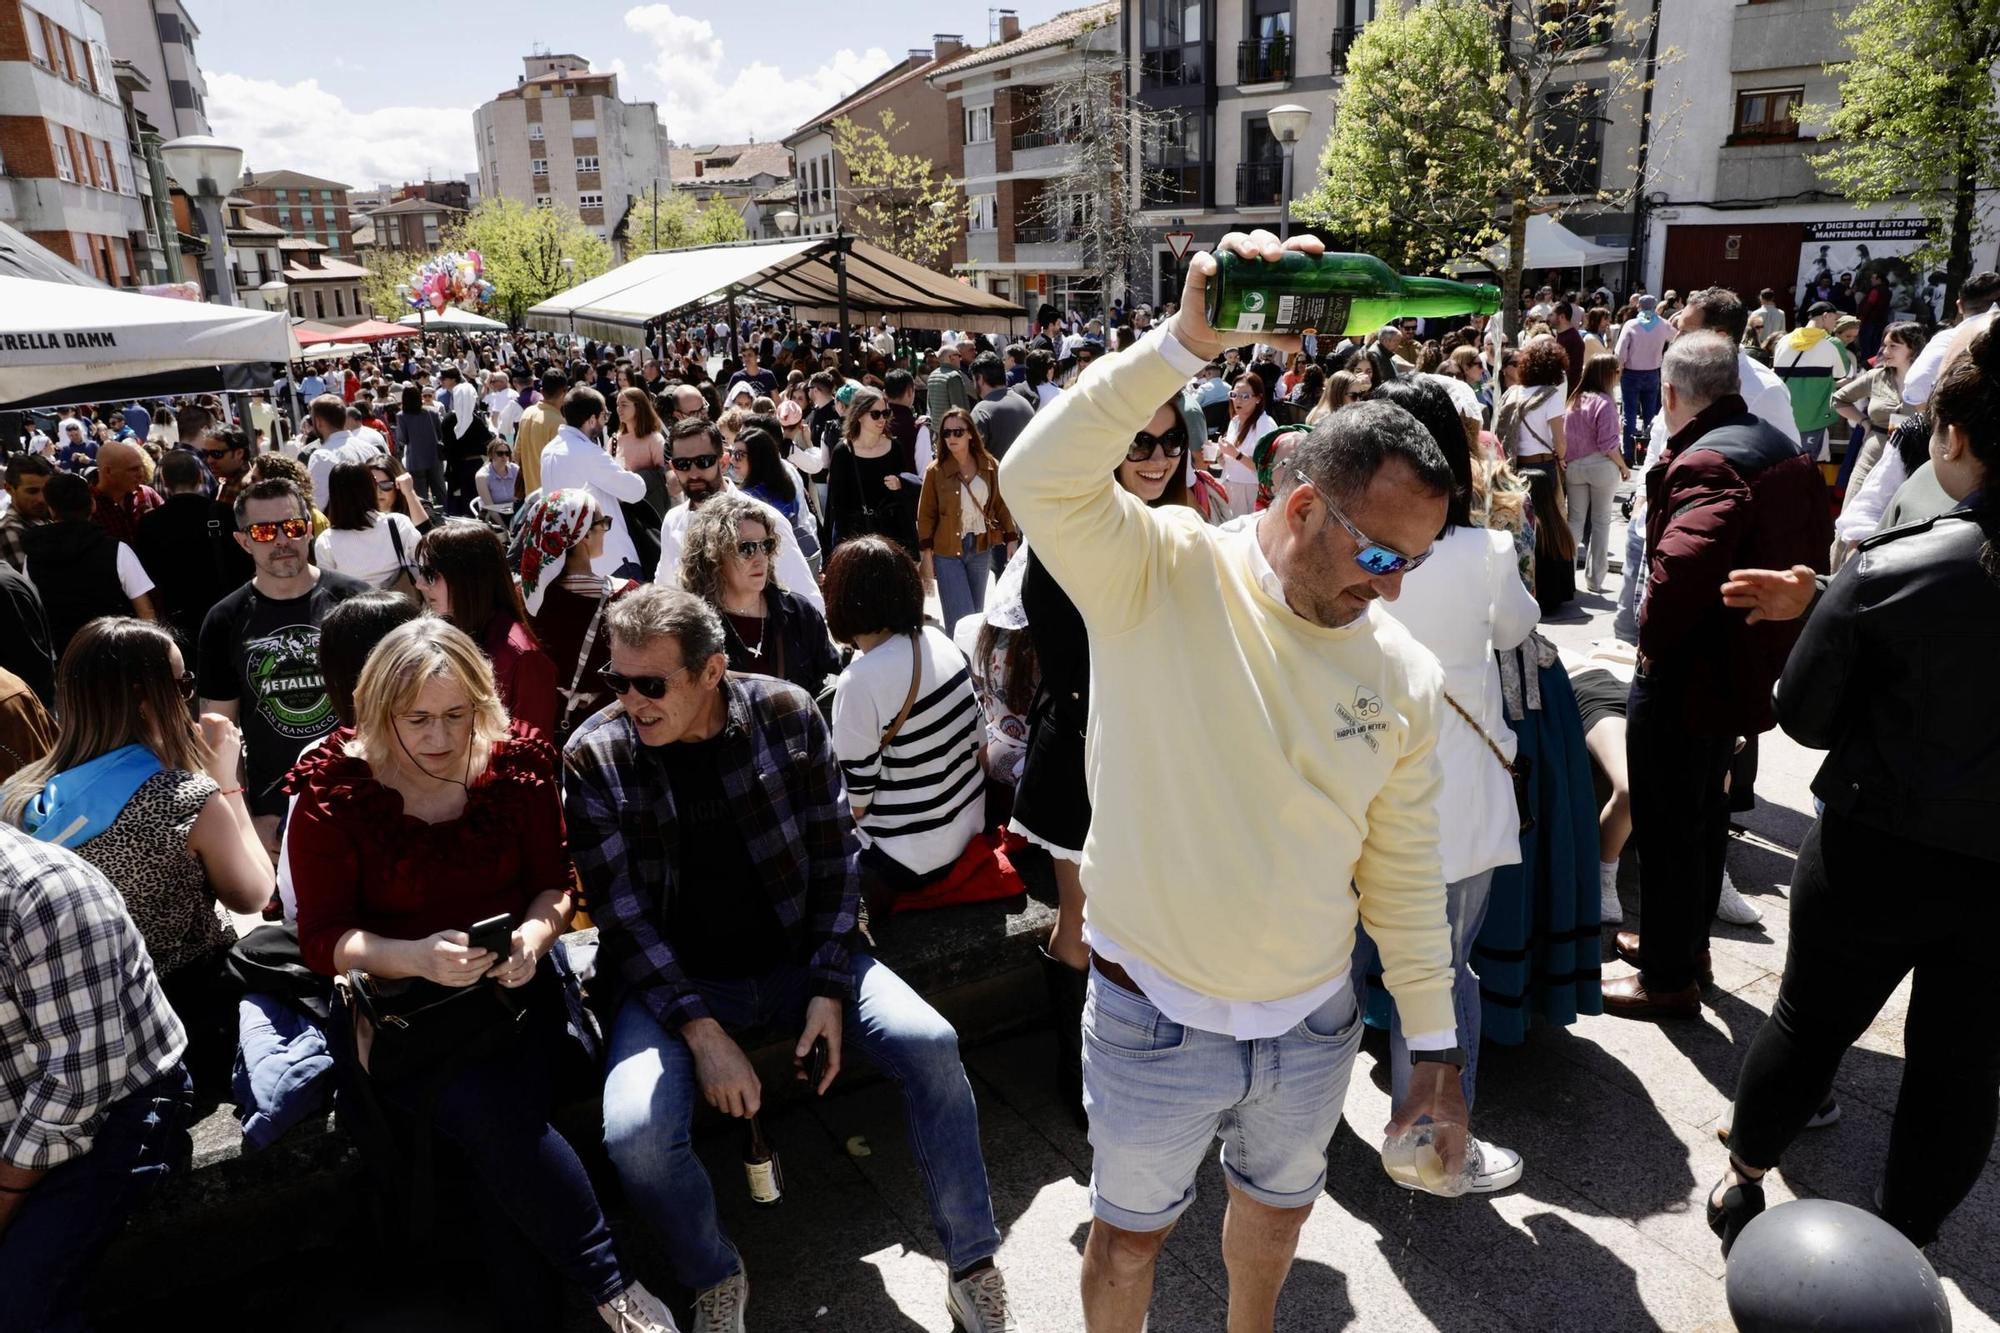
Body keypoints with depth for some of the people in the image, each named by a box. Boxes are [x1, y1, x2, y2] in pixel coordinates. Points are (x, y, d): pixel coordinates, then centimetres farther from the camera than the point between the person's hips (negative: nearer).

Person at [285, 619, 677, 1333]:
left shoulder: (517, 764, 0)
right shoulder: (334, 790, -6)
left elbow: (554, 881, 8)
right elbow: (323, 937, -6)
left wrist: (534, 934, -15)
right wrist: (417, 956, -24)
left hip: (511, 986, 2)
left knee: (488, 1123, -28)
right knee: (477, 1107, -30)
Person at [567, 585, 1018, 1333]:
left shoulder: (786, 715, -9)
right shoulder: (593, 759, -11)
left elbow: (834, 855, -3)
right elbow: (622, 915, -11)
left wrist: (830, 988, -10)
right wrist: (702, 1032, -20)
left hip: (796, 955, 1)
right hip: (675, 978, -1)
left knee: (930, 1044, -18)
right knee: (633, 1133, -25)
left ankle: (973, 1270, 2)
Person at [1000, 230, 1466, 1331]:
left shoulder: (1404, 674, -4)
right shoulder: (1163, 574, -17)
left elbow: (1405, 871, 4)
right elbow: (1040, 477, -35)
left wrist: (1436, 1046, 8)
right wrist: (1186, 343, -42)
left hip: (1315, 1025, 4)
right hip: (1154, 1022, -4)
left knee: (1276, 1211, 28)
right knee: (1129, 1240, 18)